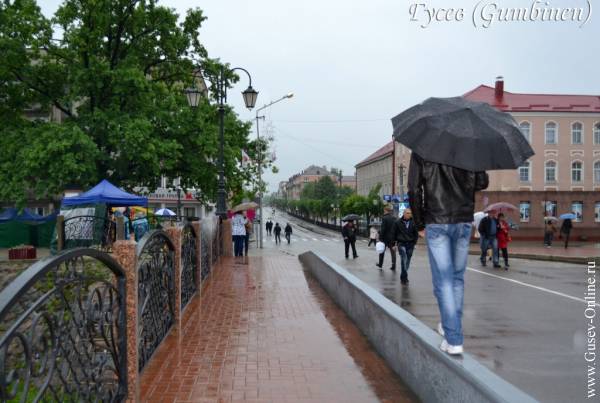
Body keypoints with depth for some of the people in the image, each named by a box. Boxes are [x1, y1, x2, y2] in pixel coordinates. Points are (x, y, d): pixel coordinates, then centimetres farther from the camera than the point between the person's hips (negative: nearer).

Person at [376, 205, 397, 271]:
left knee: (382, 251, 14)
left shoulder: (384, 218, -14)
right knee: (393, 252, 5)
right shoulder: (394, 218, 3)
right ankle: (393, 267, 3)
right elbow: (396, 229, 6)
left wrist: (380, 238, -12)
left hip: (386, 237, -4)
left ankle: (380, 264, 26)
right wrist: (395, 238, 12)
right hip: (393, 238, 4)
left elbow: (383, 229, -17)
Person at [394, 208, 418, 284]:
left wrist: (414, 242, 4)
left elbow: (416, 234, 12)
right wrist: (394, 243, 2)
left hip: (410, 244, 3)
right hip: (401, 244, -3)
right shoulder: (398, 222, -1)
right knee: (403, 259, -16)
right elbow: (394, 233, 4)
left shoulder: (413, 222, 3)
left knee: (407, 261, 7)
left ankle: (403, 277, 21)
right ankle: (405, 277, -16)